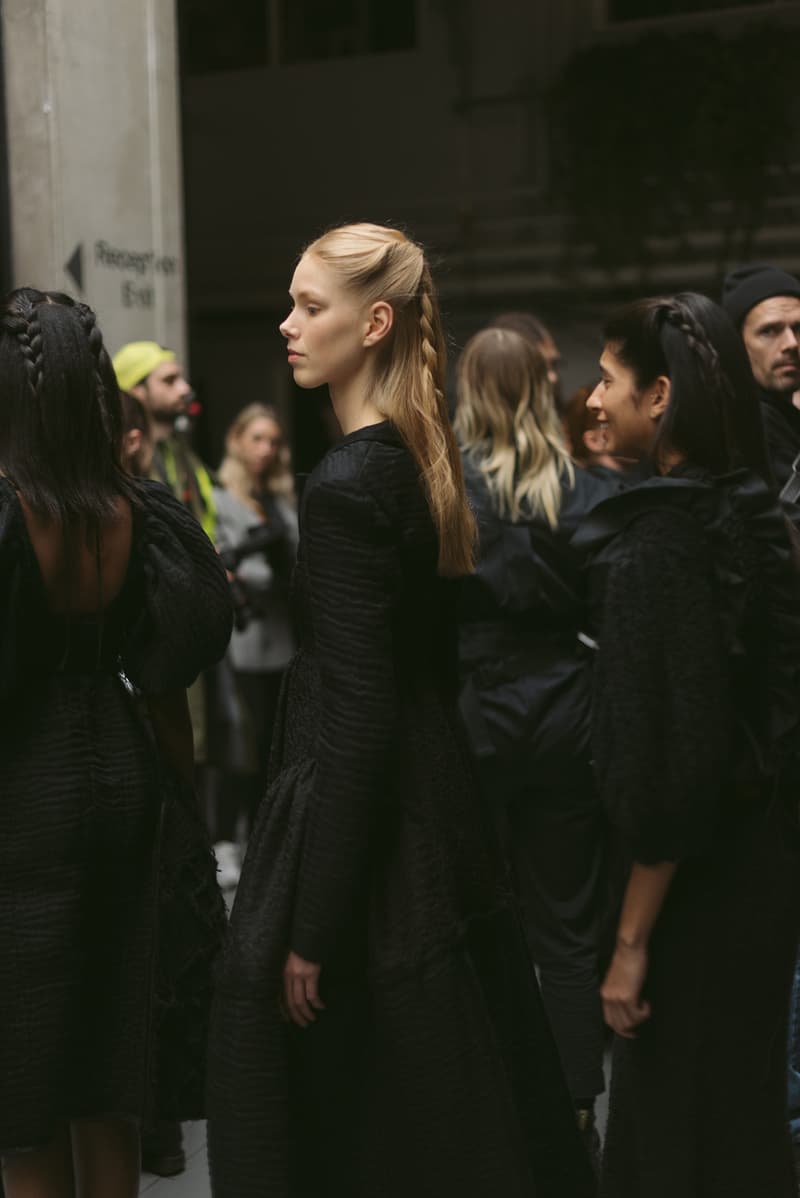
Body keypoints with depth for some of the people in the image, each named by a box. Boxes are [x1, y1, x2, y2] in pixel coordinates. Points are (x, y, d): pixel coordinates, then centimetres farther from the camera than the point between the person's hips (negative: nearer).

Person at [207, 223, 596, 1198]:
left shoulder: (347, 484, -19)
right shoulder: (426, 463, 8)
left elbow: (357, 718, -21)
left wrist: (312, 930, -17)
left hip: (364, 833, -9)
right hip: (440, 816, 9)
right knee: (462, 1117, 19)